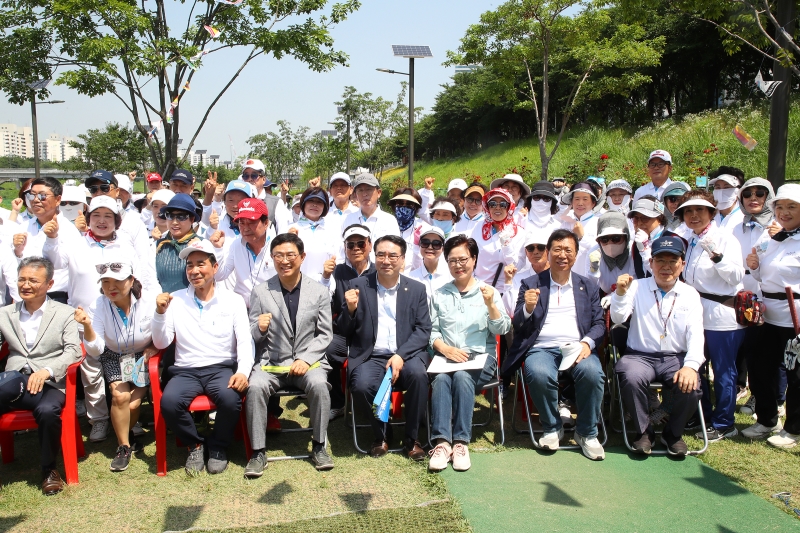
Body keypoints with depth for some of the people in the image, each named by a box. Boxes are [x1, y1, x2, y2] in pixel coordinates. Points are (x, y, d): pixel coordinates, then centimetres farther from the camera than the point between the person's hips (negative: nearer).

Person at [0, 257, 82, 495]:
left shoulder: (65, 314, 10)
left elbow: (73, 351, -3)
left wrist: (47, 371, -21)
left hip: (50, 384, 0)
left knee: (48, 411, -32)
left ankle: (49, 470, -9)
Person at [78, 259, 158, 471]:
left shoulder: (149, 301, -18)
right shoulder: (97, 306, -14)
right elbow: (95, 352, -19)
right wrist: (87, 326, -33)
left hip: (143, 358, -1)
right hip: (114, 359, 1)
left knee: (132, 404, -19)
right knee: (120, 396, -24)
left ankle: (123, 435, 17)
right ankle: (125, 445, 1)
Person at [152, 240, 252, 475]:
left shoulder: (233, 300, 6)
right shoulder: (175, 300, 8)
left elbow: (245, 341, 0)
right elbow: (160, 343, 4)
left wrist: (243, 371, -18)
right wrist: (160, 313, -12)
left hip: (222, 368, -1)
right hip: (186, 371, 1)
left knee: (230, 399, -33)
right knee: (169, 402, -30)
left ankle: (217, 447, 0)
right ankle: (194, 445, 2)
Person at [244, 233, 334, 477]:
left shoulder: (319, 292, 3)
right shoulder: (260, 292, 4)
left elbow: (325, 334, 4)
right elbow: (252, 336, 7)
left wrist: (305, 359, -11)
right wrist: (259, 328, -17)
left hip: (308, 361, 0)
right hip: (271, 362, 1)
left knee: (319, 384, -31)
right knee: (255, 386, -29)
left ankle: (318, 446, -10)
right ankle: (258, 452, -13)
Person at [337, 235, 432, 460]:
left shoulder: (416, 289, 9)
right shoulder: (358, 286, 6)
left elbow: (423, 330, 1)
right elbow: (344, 331, 7)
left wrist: (400, 355, -15)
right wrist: (350, 309, -14)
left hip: (406, 355, 1)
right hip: (370, 357, 0)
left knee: (418, 374, -31)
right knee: (361, 385, -30)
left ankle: (412, 438, -7)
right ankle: (381, 435, 1)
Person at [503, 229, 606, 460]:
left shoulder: (589, 286, 18)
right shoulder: (530, 284, 13)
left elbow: (599, 323, 11)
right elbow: (518, 326, 7)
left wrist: (587, 342, -11)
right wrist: (528, 309, -15)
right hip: (542, 348, -1)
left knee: (592, 373, -31)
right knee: (539, 374, -34)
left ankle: (587, 433, -7)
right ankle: (552, 428, -5)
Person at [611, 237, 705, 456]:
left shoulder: (690, 295, 7)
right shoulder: (636, 287, 4)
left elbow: (696, 335, -4)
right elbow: (618, 318, -7)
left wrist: (691, 366, -21)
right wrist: (620, 293, -26)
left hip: (676, 358, 1)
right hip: (639, 355, -1)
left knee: (690, 386, -28)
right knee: (631, 378, -32)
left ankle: (673, 434, 4)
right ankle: (644, 432, -5)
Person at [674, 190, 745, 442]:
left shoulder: (725, 239, -7)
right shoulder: (689, 243, 12)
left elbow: (736, 277, -16)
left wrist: (717, 256, -29)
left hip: (722, 315, -7)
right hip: (695, 313, 7)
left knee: (723, 371, 3)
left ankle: (723, 424, 15)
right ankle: (702, 417, 29)